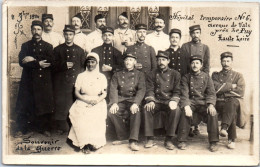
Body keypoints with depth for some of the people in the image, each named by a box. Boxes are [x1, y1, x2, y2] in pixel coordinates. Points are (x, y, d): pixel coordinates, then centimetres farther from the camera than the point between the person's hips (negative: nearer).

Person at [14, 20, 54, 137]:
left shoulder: (48, 46, 11)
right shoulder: (25, 46, 11)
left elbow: (51, 61, -7)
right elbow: (22, 62, -4)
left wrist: (34, 59, -12)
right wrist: (38, 63, -13)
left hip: (43, 80, 0)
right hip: (28, 80, 0)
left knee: (44, 105, 1)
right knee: (24, 106, 1)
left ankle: (44, 128, 15)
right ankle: (22, 129, 13)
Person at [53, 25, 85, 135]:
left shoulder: (79, 50, 16)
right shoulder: (58, 50, 12)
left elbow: (84, 67, 15)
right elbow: (54, 67, 6)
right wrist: (64, 65, -10)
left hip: (76, 82, 1)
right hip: (61, 83, 0)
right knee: (61, 105, -5)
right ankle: (61, 127, 6)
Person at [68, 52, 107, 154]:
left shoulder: (102, 77, 14)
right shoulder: (81, 76, 14)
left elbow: (104, 93, 8)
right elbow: (76, 93, 7)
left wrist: (97, 100, -14)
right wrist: (87, 100, -10)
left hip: (98, 103, 0)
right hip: (83, 103, 0)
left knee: (97, 118, -32)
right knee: (82, 118, -30)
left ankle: (95, 142, -17)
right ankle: (85, 144, -21)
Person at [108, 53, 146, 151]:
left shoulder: (140, 75, 13)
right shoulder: (117, 75, 17)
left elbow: (141, 90, -1)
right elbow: (113, 89, 4)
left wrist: (135, 103, -20)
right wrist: (114, 103, -16)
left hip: (133, 100, -2)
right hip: (120, 100, 2)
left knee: (136, 112, -34)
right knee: (111, 112, -27)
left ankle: (133, 141, -32)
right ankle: (123, 137, -9)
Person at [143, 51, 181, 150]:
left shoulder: (175, 74, 9)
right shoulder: (152, 74, 13)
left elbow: (177, 91, 3)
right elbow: (149, 89, 2)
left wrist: (173, 101, -18)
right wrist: (150, 101, -18)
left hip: (169, 100, -1)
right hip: (156, 101, 1)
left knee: (176, 110, -33)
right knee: (147, 109, -30)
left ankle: (168, 140, -23)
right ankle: (150, 139, -20)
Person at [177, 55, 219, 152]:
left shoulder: (206, 77, 11)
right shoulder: (186, 78, 8)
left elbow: (211, 93, 3)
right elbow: (184, 95, -4)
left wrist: (211, 104, -18)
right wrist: (186, 106, -23)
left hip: (204, 102, 1)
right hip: (191, 102, -1)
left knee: (213, 113, -29)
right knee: (185, 113, -32)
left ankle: (213, 142, -17)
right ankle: (182, 141, -20)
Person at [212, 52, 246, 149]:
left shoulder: (238, 76, 17)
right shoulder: (215, 75, 19)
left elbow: (241, 92, 0)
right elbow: (215, 88, -2)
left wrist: (223, 88, -2)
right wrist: (231, 86, -4)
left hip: (234, 101, 0)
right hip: (219, 102, 0)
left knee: (232, 103, -39)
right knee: (232, 113, -35)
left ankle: (224, 128, -49)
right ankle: (232, 139, -33)